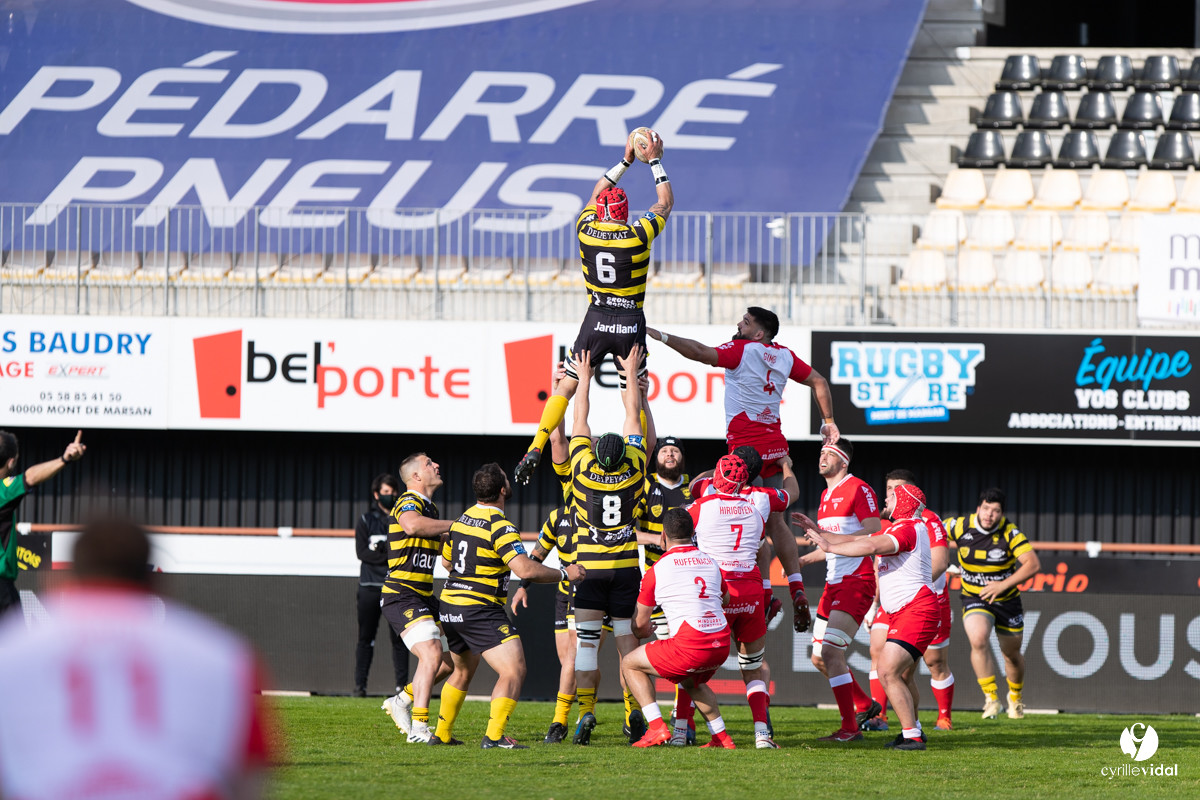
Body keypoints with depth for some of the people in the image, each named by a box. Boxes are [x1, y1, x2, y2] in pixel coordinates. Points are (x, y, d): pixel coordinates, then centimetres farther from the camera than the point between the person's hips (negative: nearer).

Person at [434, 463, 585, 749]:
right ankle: (494, 736, -19)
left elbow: (446, 561, 24)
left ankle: (441, 733, 29)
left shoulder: (462, 519, 9)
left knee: (463, 672, 25)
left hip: (450, 607, 9)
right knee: (513, 670, -11)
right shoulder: (500, 527, -17)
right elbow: (526, 569, -26)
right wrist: (564, 573, -12)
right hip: (480, 611, -9)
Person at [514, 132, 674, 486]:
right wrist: (655, 161, 17)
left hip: (596, 323, 1)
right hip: (631, 324, -1)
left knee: (566, 387, 6)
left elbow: (595, 194, 20)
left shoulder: (587, 231, -1)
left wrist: (625, 161, 27)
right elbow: (666, 202, 9)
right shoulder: (639, 235, -8)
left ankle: (535, 450, -5)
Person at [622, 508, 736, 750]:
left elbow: (640, 624, 9)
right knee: (692, 682, 36)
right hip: (721, 645, 6)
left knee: (630, 664, 14)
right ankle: (722, 737, 24)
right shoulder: (711, 562, 15)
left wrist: (647, 632, 33)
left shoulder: (657, 570, 1)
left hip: (690, 648, -6)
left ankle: (657, 728, 1)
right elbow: (726, 599, 34)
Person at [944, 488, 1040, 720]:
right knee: (978, 640, -29)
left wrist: (1003, 585, -27)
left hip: (1007, 600, 1)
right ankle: (991, 698, -20)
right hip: (974, 600, 0)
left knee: (1012, 655, 15)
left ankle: (1015, 696, 43)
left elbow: (1033, 564, -22)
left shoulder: (1010, 533, -17)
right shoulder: (961, 527, -14)